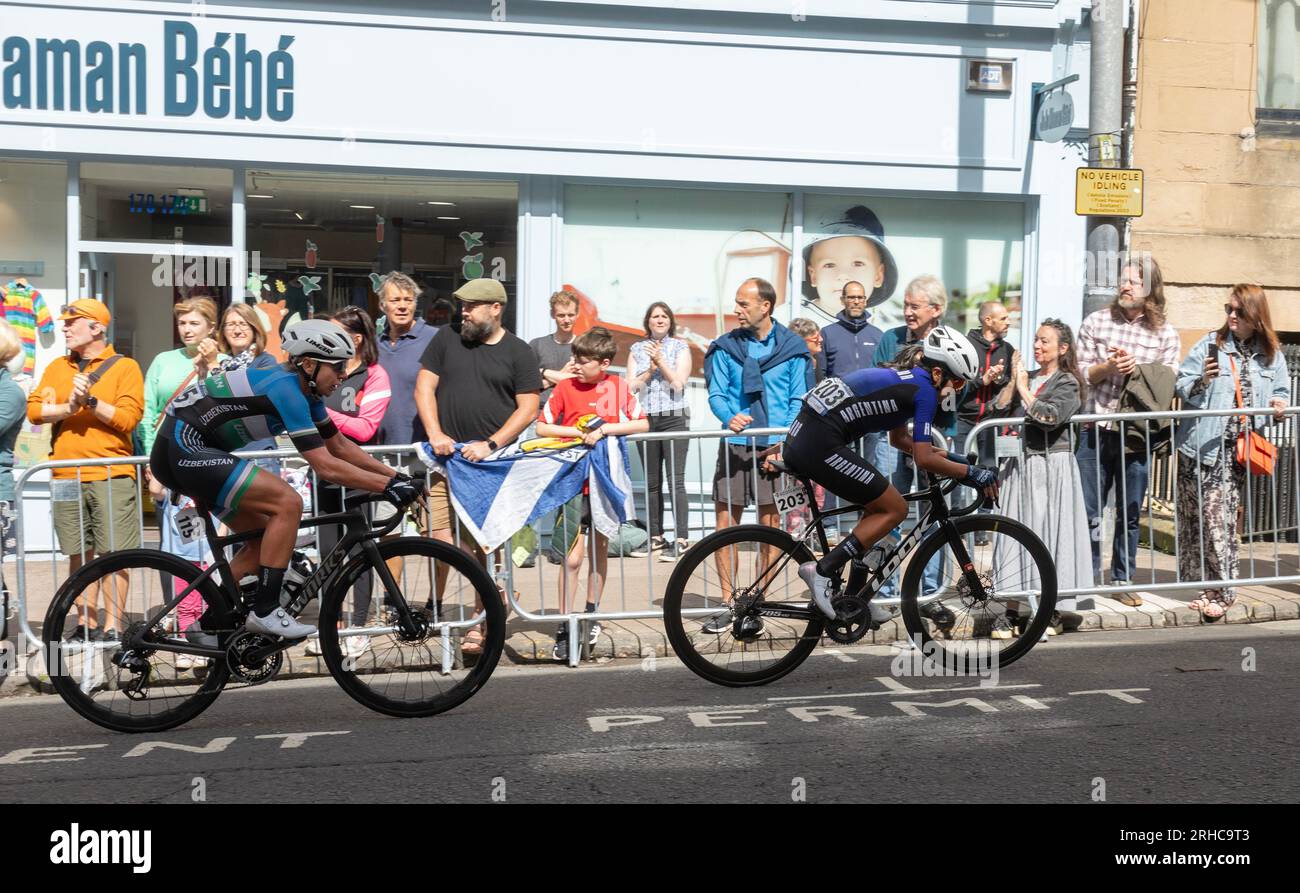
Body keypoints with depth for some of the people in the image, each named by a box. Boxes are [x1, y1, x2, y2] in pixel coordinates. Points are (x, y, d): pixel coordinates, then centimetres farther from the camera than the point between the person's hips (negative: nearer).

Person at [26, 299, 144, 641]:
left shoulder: (125, 367, 2)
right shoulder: (57, 367, 16)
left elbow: (128, 418, -8)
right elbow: (34, 410, 4)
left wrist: (90, 401, -16)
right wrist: (70, 407, -12)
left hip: (111, 475, -4)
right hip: (67, 476, 4)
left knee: (113, 554, -3)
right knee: (80, 553, 7)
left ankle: (112, 627, 3)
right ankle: (86, 624, 14)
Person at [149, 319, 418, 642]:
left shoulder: (305, 389, 8)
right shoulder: (286, 389, -21)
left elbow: (340, 445, 15)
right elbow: (325, 465, -25)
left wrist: (395, 475, 9)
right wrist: (388, 485, -23)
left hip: (183, 450, 11)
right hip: (184, 448, -11)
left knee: (265, 535, 10)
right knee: (288, 502, -18)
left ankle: (210, 624, 17)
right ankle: (265, 611, -12)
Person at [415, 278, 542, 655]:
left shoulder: (517, 352, 4)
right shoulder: (447, 338, 10)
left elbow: (528, 408, 1)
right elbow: (424, 387, 9)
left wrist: (490, 445, -10)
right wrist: (435, 434, -5)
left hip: (491, 460, -1)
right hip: (446, 456, 2)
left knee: (486, 547, -1)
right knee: (439, 543, -4)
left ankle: (481, 625, 6)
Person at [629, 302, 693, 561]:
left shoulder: (680, 347, 4)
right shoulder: (637, 349, 12)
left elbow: (678, 383, -5)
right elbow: (632, 386, 6)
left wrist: (660, 360, -10)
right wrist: (650, 369, -7)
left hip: (674, 418, -3)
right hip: (646, 419, 3)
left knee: (676, 480, -10)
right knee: (651, 482, 7)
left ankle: (682, 539, -9)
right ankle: (655, 537, 16)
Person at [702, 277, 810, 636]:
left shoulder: (792, 348, 3)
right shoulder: (725, 348, 7)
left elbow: (799, 402, 2)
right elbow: (716, 394, 5)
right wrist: (729, 417, -18)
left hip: (774, 447, -2)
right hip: (734, 445, 2)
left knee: (770, 525, 0)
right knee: (726, 521, 1)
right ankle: (728, 603, 11)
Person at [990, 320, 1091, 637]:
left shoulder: (1067, 383, -1)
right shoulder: (1027, 376, 13)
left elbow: (1049, 417, -18)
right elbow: (999, 411, 4)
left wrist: (1024, 388, -9)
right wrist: (1013, 382, -3)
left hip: (1051, 465, -5)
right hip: (1021, 464, 5)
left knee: (1049, 533, -2)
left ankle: (1054, 611, 7)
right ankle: (1011, 608, 6)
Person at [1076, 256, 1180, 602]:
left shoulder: (1166, 335, 5)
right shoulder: (1095, 323, 4)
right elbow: (1082, 374, 3)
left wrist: (1137, 369, -15)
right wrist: (1108, 367, -16)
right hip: (1096, 430, 0)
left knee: (1130, 513, 8)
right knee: (1089, 511, 1)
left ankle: (1123, 580, 21)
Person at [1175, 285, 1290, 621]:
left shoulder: (1271, 353, 9)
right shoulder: (1211, 344, 0)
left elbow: (1281, 391, 18)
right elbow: (1180, 386, -1)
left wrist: (1279, 404, -3)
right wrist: (1202, 381, -20)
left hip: (1240, 450, 2)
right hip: (1203, 446, -2)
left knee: (1223, 518, 3)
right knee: (1209, 517, -1)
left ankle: (1219, 589, 11)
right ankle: (1218, 588, 11)